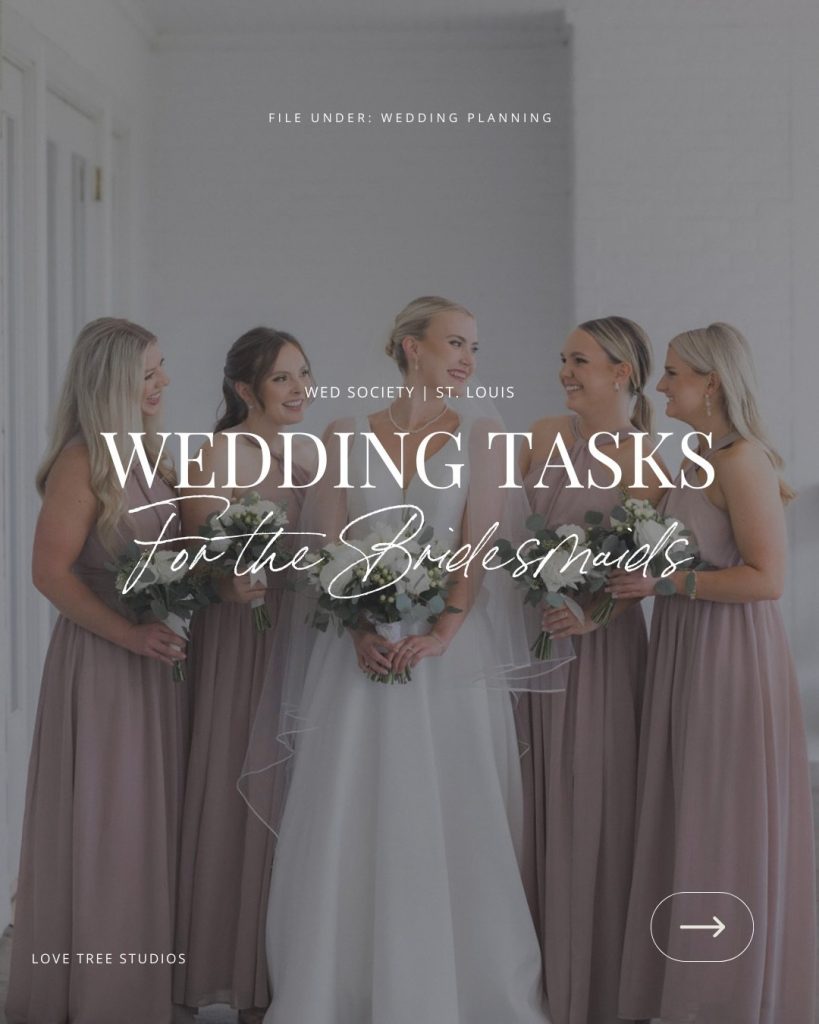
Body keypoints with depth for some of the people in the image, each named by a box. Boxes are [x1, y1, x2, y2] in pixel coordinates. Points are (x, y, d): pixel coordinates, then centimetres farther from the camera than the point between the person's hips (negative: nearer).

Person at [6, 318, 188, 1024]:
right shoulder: (83, 460, -13)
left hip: (160, 658, 8)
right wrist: (129, 633, -23)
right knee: (102, 825, 1)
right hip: (102, 660, -8)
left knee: (154, 823, 13)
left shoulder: (152, 454, 10)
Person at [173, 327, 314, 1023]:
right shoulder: (220, 455, -9)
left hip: (297, 643, 7)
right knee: (239, 793, -2)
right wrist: (228, 583, -32)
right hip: (239, 639, -6)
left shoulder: (300, 461, 12)